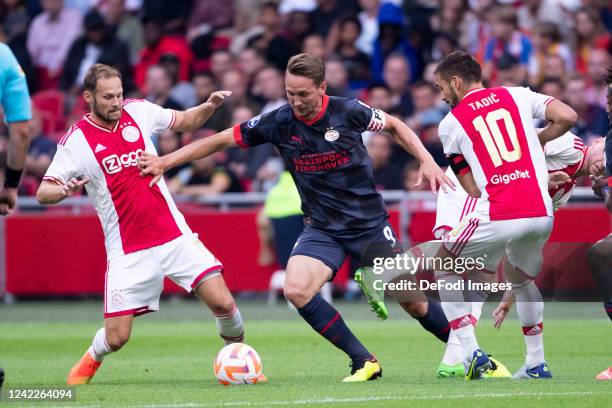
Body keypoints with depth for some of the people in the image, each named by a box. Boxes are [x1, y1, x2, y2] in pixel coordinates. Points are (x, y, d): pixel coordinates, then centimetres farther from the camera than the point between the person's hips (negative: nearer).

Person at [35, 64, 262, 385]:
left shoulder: (138, 111, 3)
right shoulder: (76, 141, -7)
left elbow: (185, 121, 19)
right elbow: (43, 192, -6)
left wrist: (209, 106, -1)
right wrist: (64, 190, -28)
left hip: (174, 235, 2)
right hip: (127, 249, -2)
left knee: (223, 304, -10)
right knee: (116, 337, -5)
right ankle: (90, 361, 31)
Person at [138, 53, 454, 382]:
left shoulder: (347, 111, -13)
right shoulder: (279, 122, -10)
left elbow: (394, 126, 4)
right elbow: (221, 140, -3)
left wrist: (427, 161, -8)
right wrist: (165, 161, -7)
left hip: (369, 223, -2)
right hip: (322, 228, 2)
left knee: (411, 301, -1)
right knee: (296, 289, -24)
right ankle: (364, 362, -14)